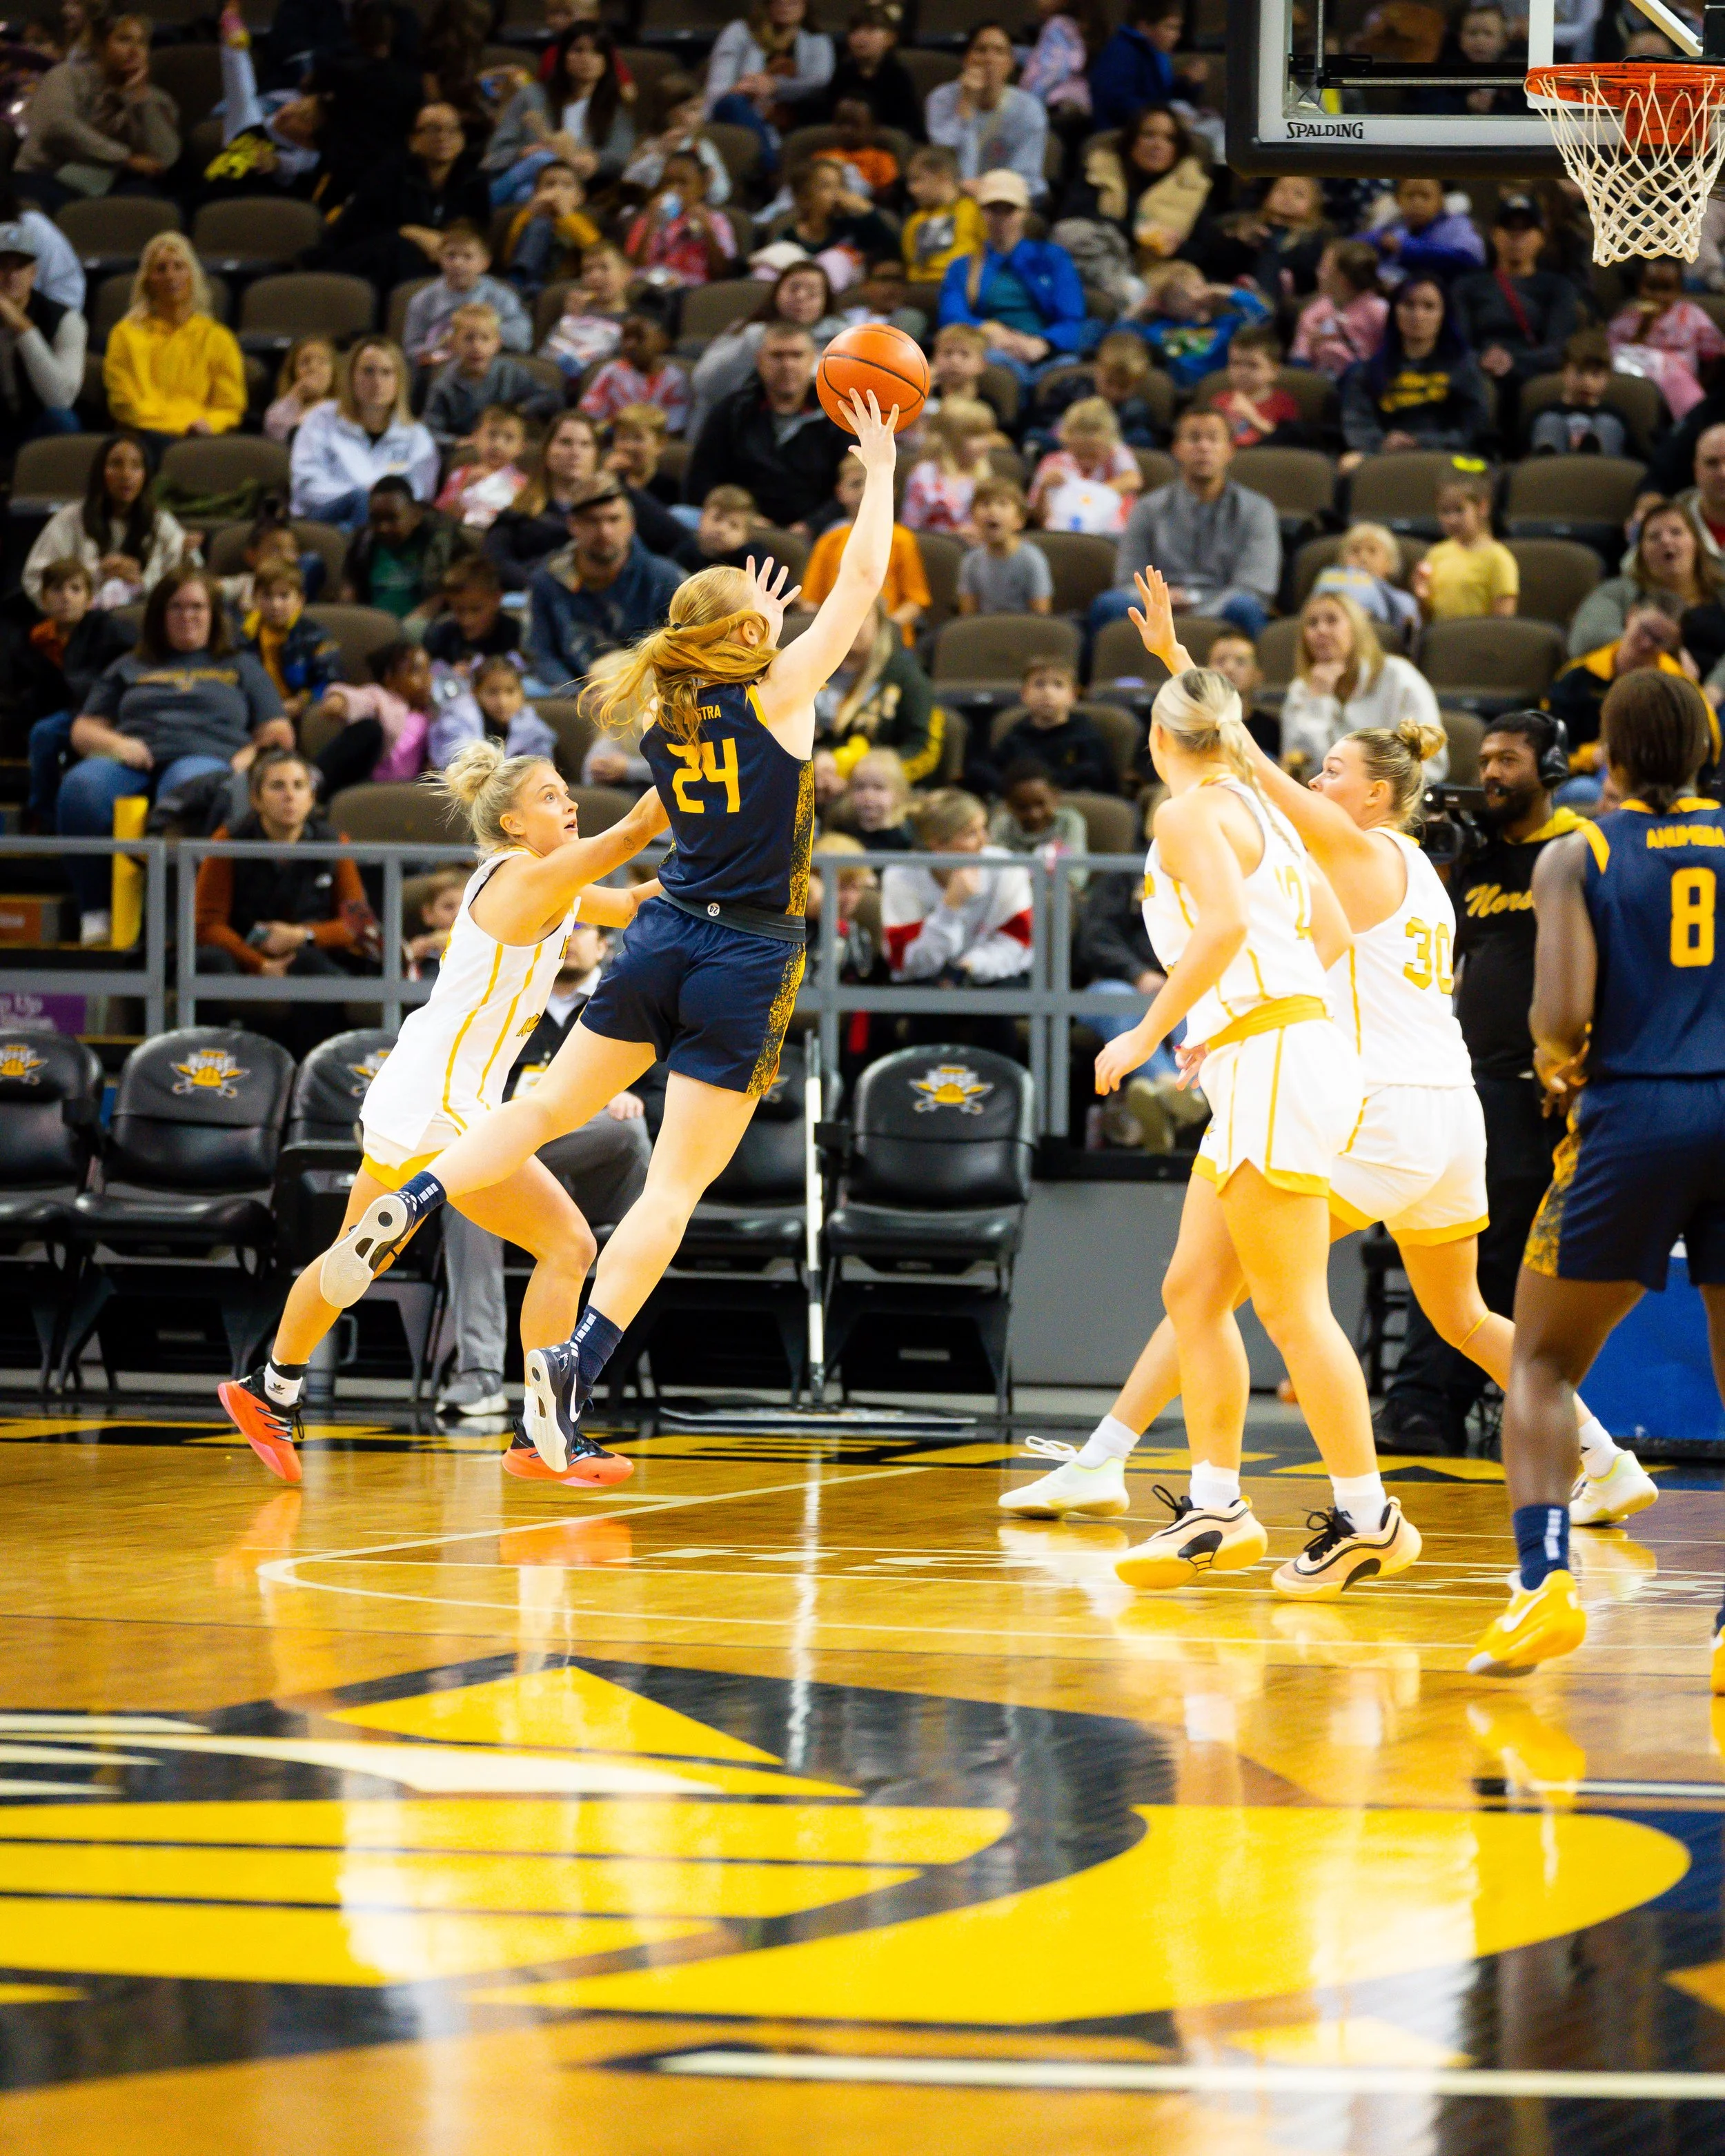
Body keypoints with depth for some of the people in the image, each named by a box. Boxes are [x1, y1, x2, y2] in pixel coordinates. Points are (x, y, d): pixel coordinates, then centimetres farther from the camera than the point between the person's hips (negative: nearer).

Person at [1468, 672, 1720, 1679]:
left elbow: (1563, 1014, -10)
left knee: (1543, 1365, 13)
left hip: (1632, 1116, -2)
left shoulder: (1578, 857, 3)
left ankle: (1547, 1583, -7)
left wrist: (1554, 1059, 12)